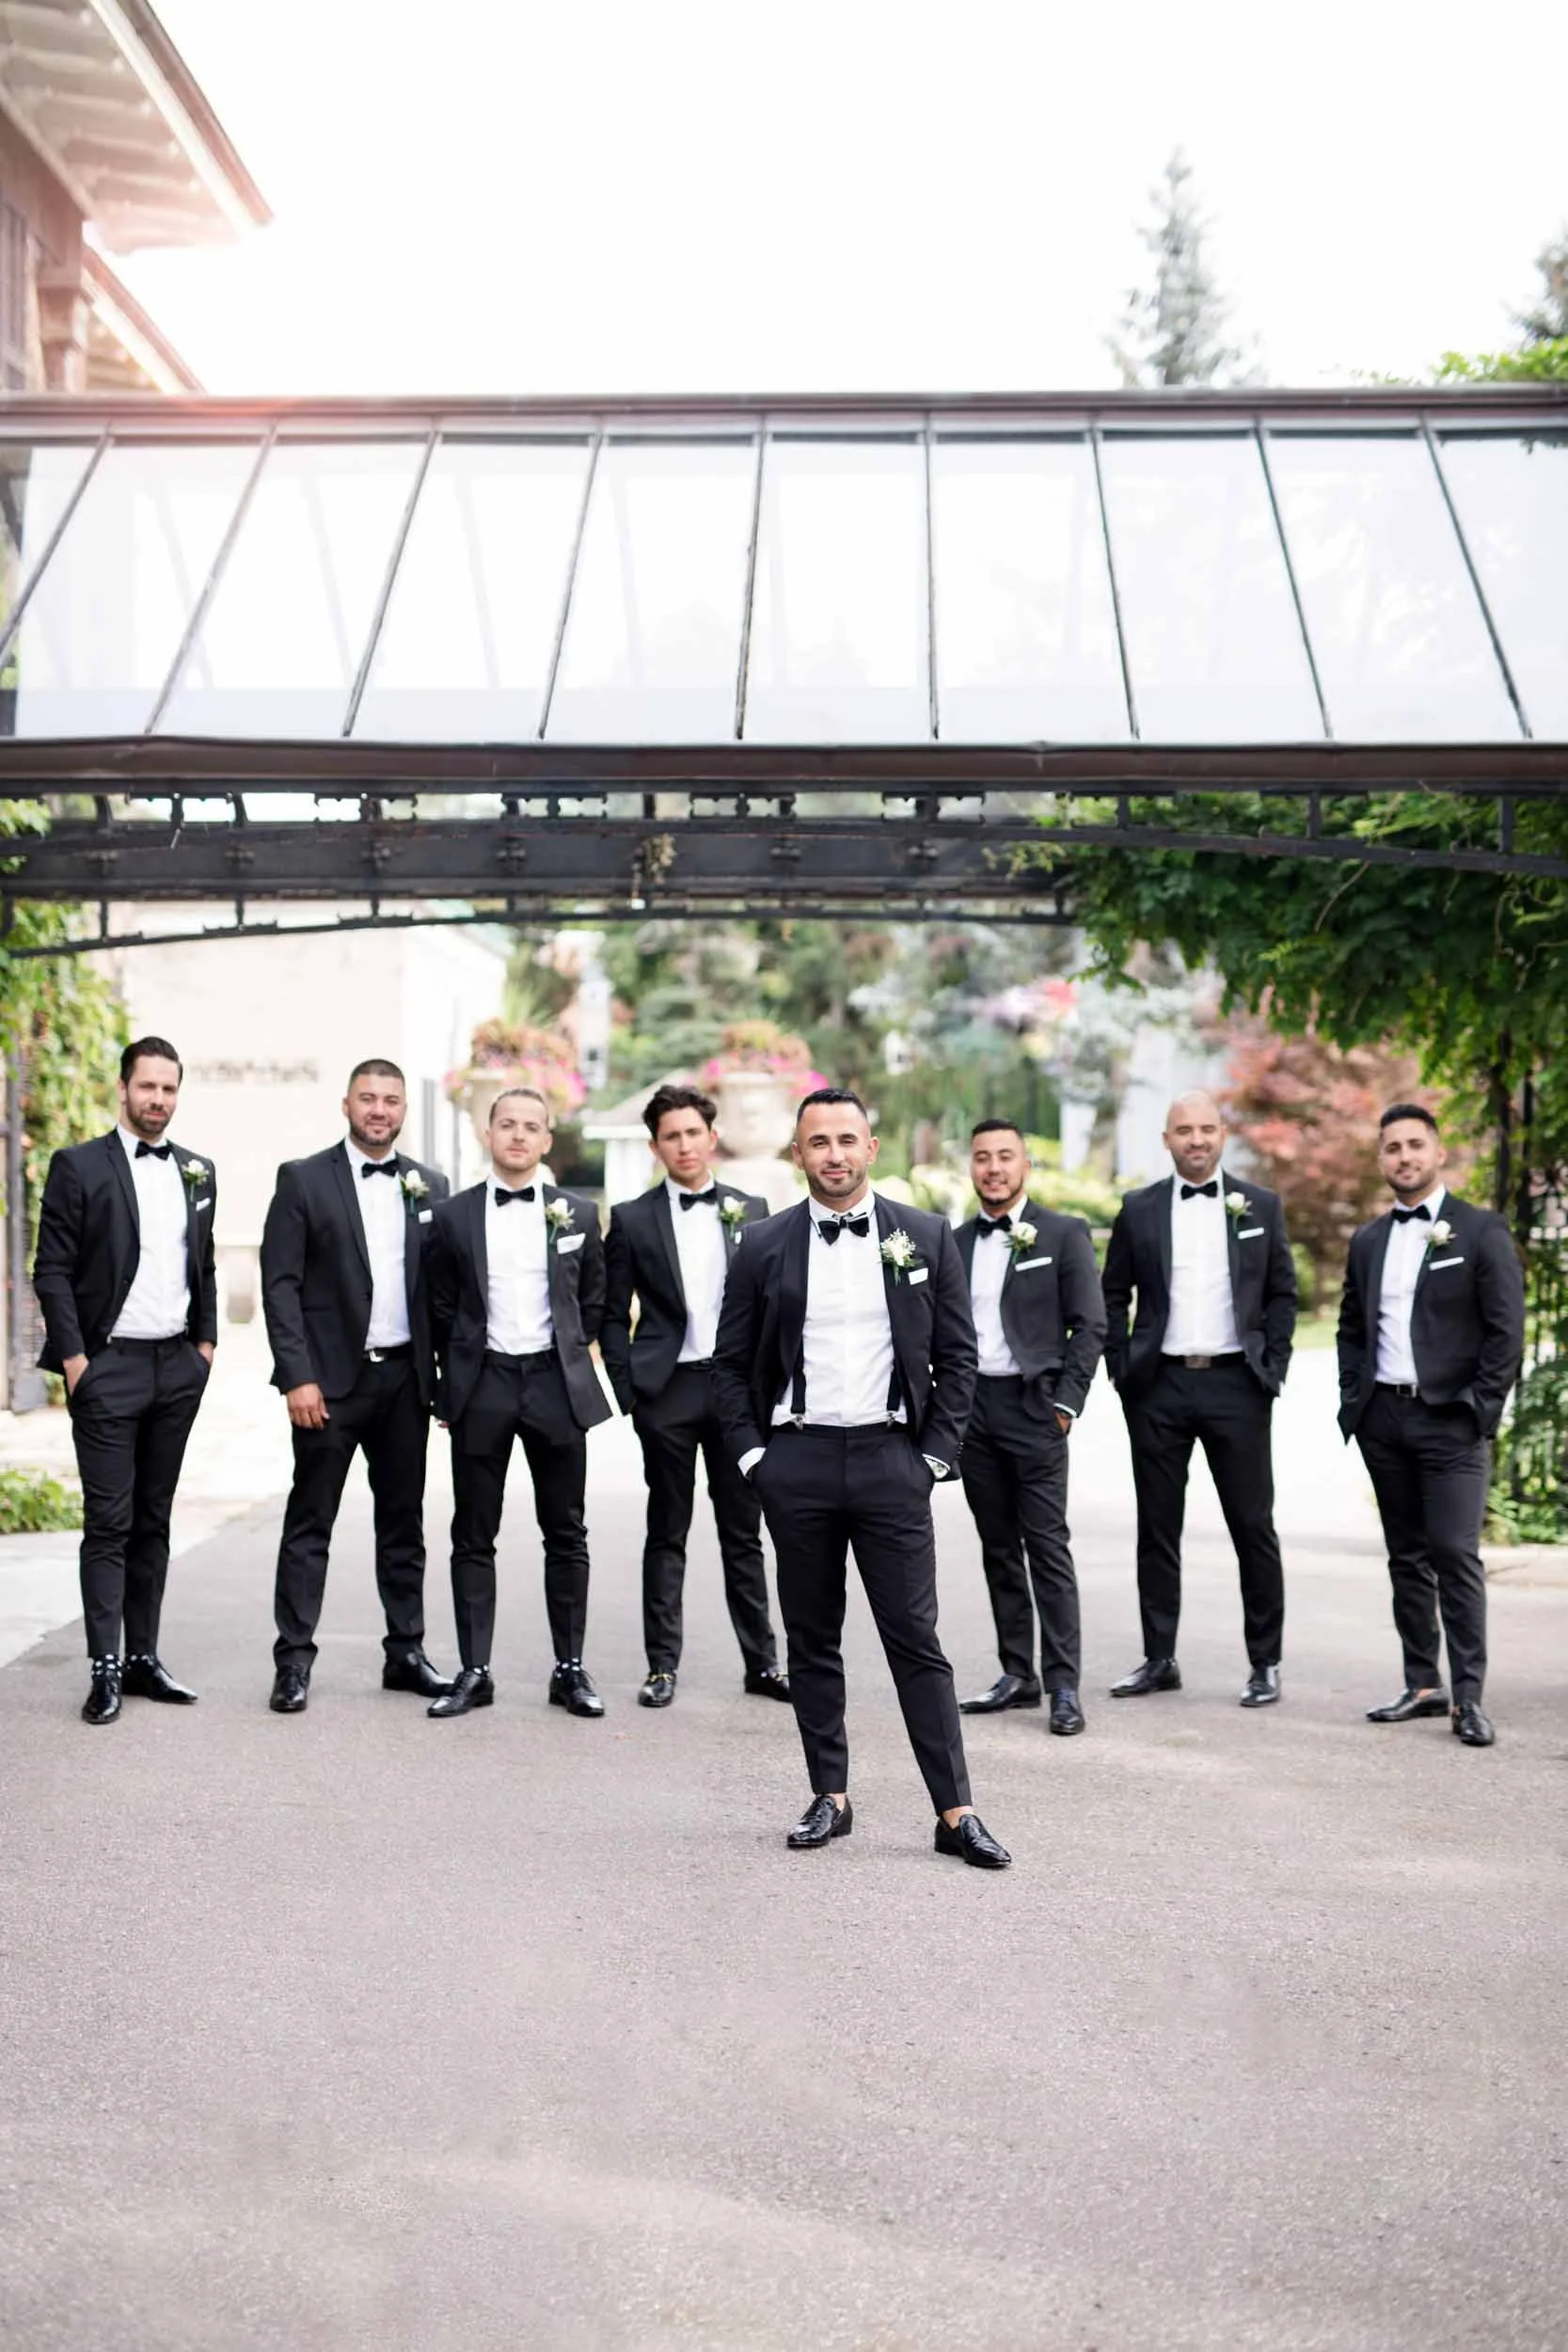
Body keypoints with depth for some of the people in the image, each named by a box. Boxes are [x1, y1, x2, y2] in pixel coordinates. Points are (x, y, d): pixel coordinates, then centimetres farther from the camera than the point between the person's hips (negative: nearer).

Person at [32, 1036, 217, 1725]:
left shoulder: (197, 1171, 11)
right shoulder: (78, 1167, -4)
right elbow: (52, 1272, -7)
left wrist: (206, 1341, 8)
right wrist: (73, 1357, -12)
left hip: (178, 1366, 5)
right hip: (108, 1365, -5)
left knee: (153, 1518, 10)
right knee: (108, 1522, -3)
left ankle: (143, 1658, 17)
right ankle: (104, 1669, 0)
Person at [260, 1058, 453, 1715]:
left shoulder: (429, 1186, 10)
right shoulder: (304, 1180, -1)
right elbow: (280, 1284, -6)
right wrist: (297, 1376, -13)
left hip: (406, 1377, 4)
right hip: (331, 1377, -4)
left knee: (403, 1522, 11)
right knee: (309, 1523, 0)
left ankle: (406, 1652, 20)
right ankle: (293, 1661, 5)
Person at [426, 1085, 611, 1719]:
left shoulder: (577, 1213, 5)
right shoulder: (454, 1215, 3)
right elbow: (441, 1307, 9)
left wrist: (570, 1356, 6)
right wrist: (459, 1372, 6)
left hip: (556, 1383, 0)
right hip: (482, 1384, 0)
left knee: (566, 1535, 5)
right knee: (473, 1537, 4)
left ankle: (570, 1668, 14)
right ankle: (474, 1671, 11)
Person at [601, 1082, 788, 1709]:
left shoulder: (751, 1211, 7)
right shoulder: (632, 1219, 2)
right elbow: (613, 1315, 3)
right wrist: (628, 1391, -4)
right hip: (668, 1391, -1)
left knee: (743, 1533, 8)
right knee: (667, 1534, 5)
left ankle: (762, 1662, 15)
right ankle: (662, 1665, 12)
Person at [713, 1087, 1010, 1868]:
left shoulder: (925, 1238, 3)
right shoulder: (764, 1246, 4)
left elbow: (957, 1356, 5)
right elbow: (731, 1362, 9)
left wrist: (935, 1454, -1)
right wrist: (751, 1453, 1)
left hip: (891, 1459, -1)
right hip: (796, 1461, 1)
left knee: (916, 1640, -2)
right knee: (812, 1640, 8)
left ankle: (955, 1812, 1)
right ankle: (830, 1797, 19)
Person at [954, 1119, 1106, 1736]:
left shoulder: (1064, 1235, -1)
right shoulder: (957, 1242, 11)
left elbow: (1090, 1326, -4)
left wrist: (1066, 1403, -11)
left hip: (1033, 1405, -5)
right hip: (971, 1407, 5)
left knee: (1047, 1547, -5)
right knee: (998, 1547, 10)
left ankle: (1064, 1684, -3)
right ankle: (1017, 1673, 17)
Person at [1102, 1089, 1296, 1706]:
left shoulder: (1260, 1206, 6)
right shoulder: (1138, 1210, 6)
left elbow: (1282, 1294, 8)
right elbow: (1113, 1296, 10)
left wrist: (1272, 1369, -1)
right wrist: (1121, 1369, 1)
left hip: (1235, 1383, -1)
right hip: (1158, 1385, 1)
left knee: (1253, 1527, 2)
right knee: (1157, 1527, 7)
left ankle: (1265, 1663, 11)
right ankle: (1159, 1658, 16)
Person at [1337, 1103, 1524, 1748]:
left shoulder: (1481, 1231, -2)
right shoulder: (1368, 1241, 14)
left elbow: (1506, 1330, -5)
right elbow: (1351, 1328, 19)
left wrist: (1481, 1408, -10)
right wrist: (1353, 1400, 7)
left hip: (1450, 1421, -5)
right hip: (1383, 1419, 5)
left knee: (1455, 1555, -10)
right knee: (1407, 1557, 9)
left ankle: (1468, 1698, -5)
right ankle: (1423, 1685, 16)